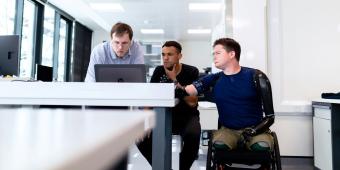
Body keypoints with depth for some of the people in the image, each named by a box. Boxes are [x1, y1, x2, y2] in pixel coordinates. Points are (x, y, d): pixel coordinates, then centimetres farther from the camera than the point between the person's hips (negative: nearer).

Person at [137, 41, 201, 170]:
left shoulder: (191, 72, -10)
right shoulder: (158, 71, 1)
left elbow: (192, 102, -18)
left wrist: (174, 80, -21)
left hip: (187, 116, -3)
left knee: (193, 135, -36)